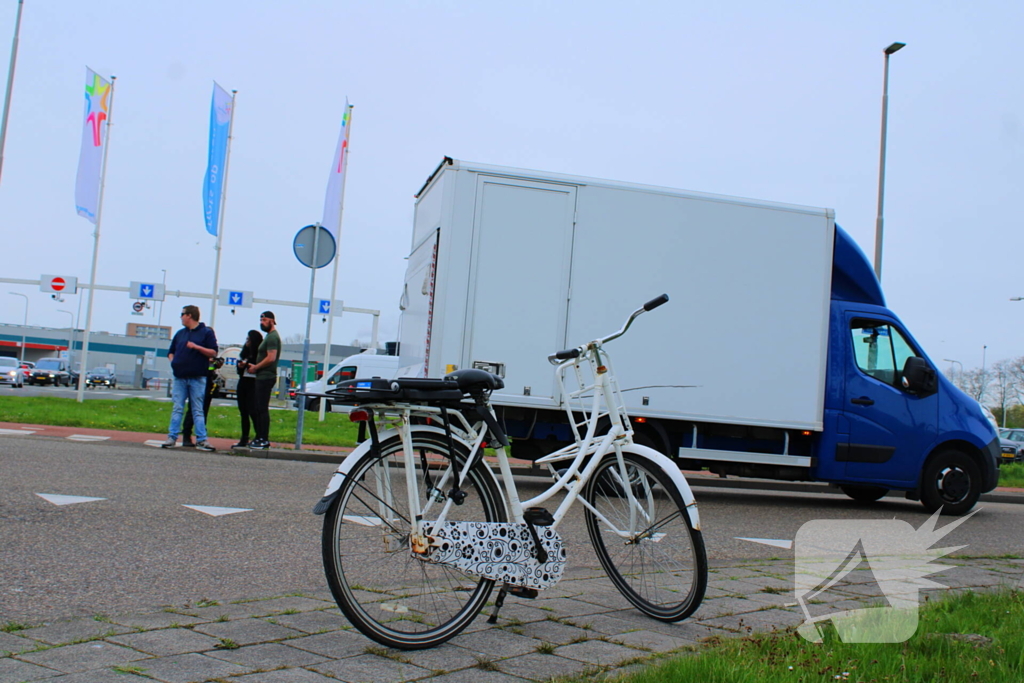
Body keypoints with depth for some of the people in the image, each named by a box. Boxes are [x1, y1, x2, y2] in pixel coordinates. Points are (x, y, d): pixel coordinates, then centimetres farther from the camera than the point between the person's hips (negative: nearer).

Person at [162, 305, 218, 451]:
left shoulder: (206, 332, 1)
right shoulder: (180, 333, 16)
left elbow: (213, 353, -5)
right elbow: (171, 352, 23)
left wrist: (197, 347, -17)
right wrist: (173, 361, 2)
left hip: (197, 378, -4)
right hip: (180, 377, 4)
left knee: (198, 410, -2)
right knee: (177, 409, 4)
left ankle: (201, 440, -2)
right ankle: (172, 437, 6)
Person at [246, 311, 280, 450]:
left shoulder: (272, 337, -11)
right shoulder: (269, 336, 21)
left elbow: (271, 358, -21)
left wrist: (255, 367, -11)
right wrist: (254, 366, 10)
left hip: (266, 377, -11)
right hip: (262, 376, 11)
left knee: (262, 409, -10)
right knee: (255, 409, 12)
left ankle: (264, 440, -8)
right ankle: (259, 438, 16)